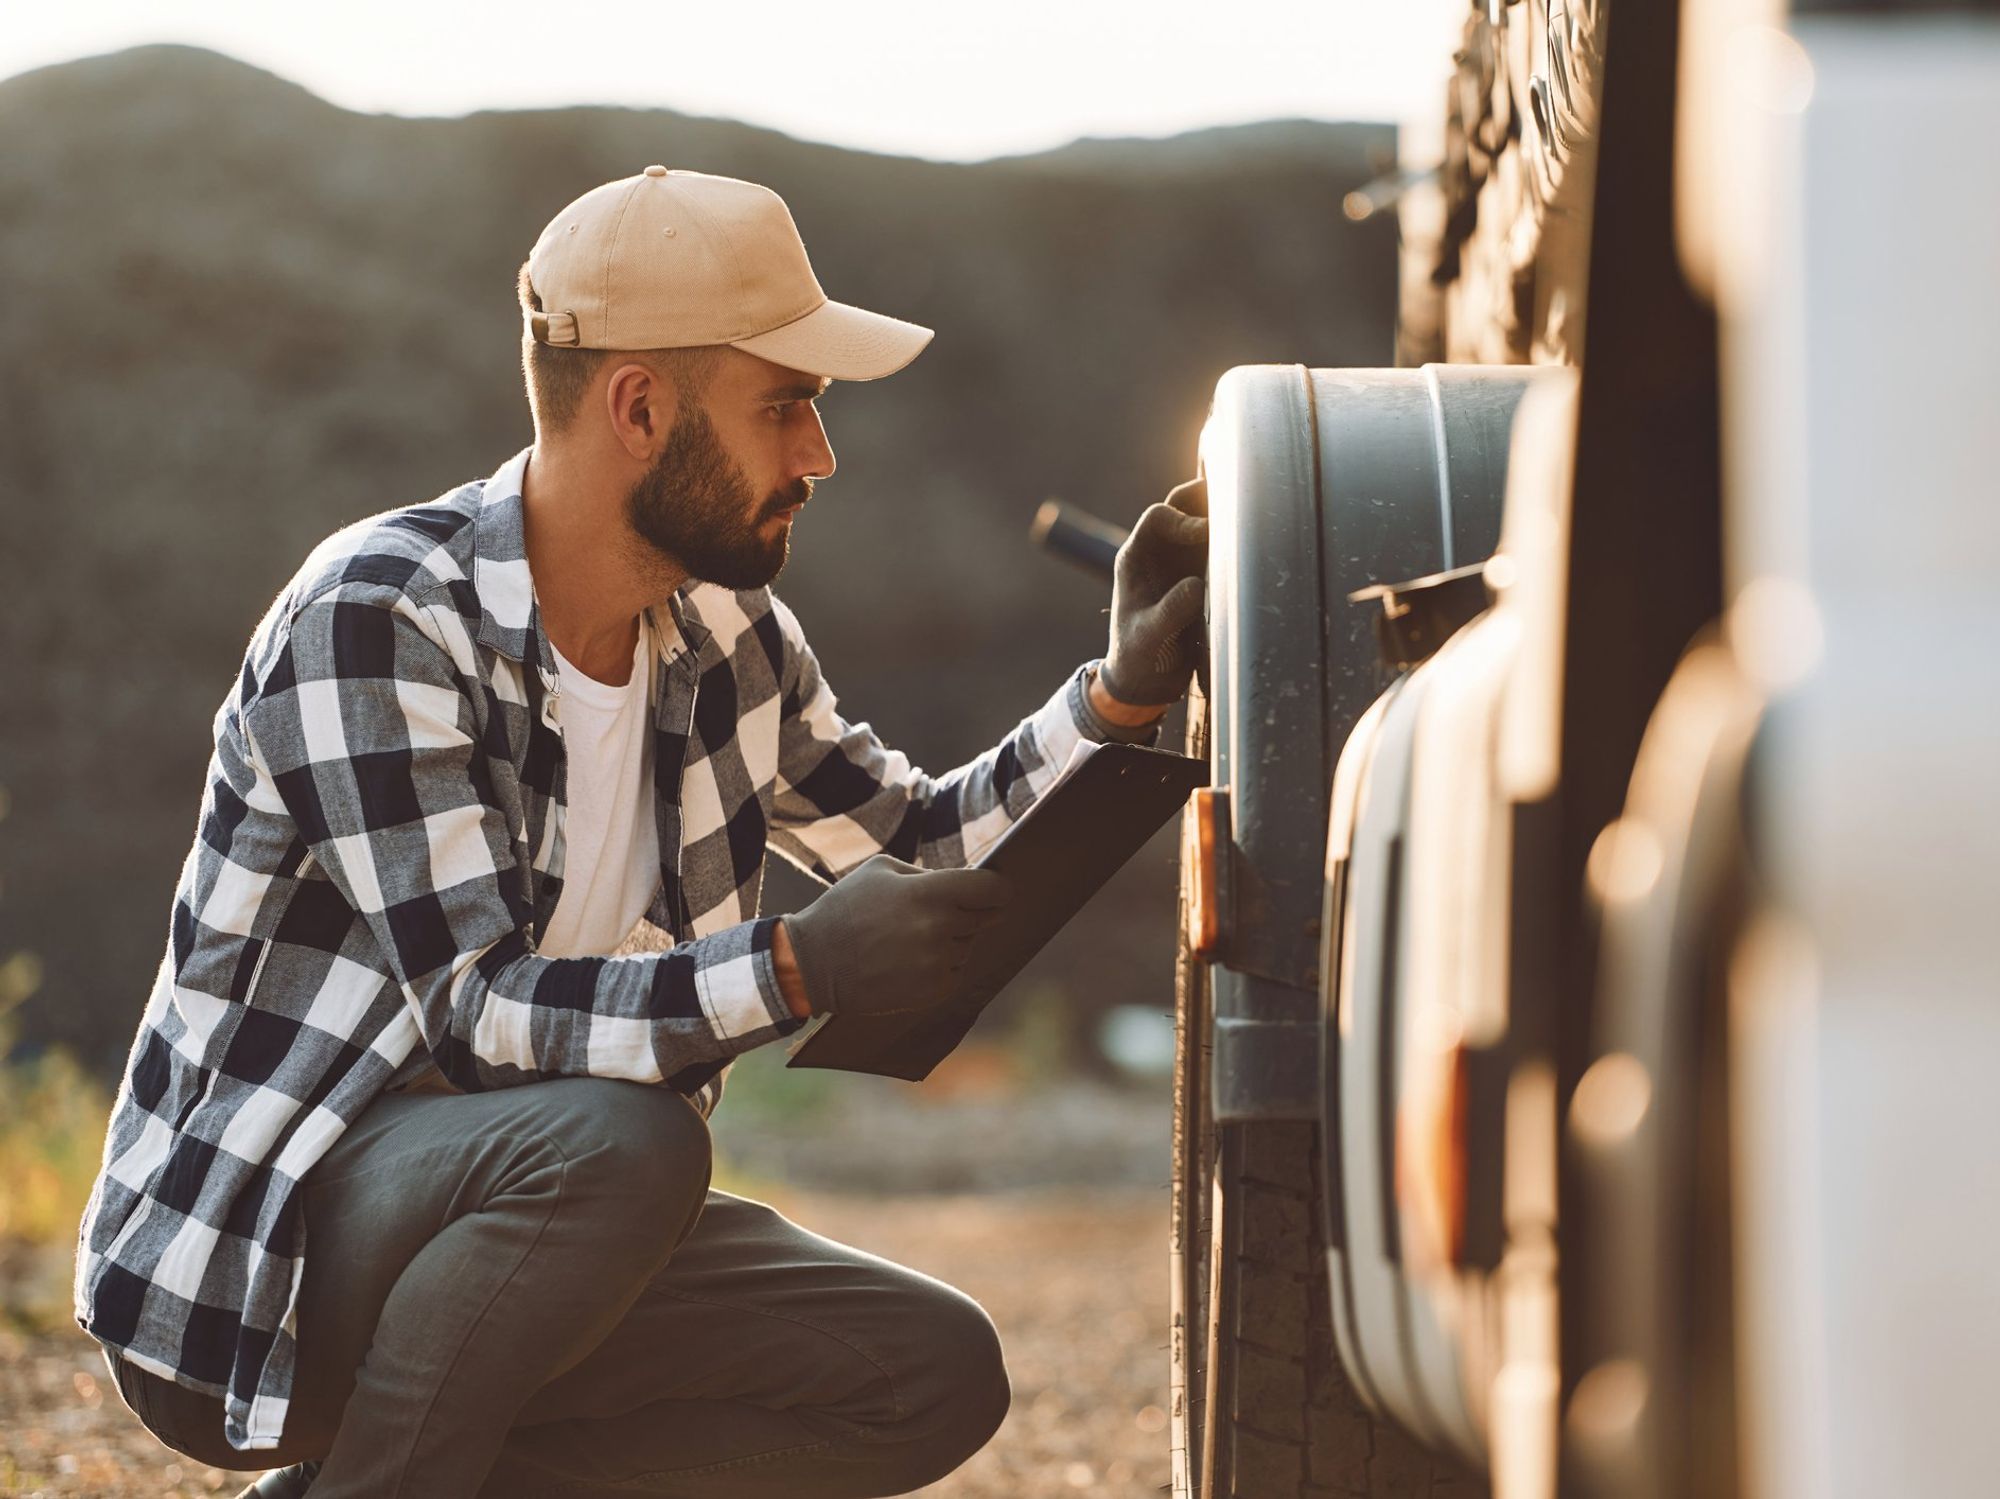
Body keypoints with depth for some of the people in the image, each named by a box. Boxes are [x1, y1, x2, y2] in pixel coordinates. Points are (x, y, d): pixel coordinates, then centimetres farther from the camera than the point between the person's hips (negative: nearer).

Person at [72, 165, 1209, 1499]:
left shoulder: (723, 632, 4)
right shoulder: (380, 619, -21)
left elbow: (920, 849, 13)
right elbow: (475, 1011, -29)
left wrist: (1124, 691, -2)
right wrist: (796, 969, -41)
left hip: (515, 1218, 8)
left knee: (936, 1375, -3)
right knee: (617, 1137, -35)